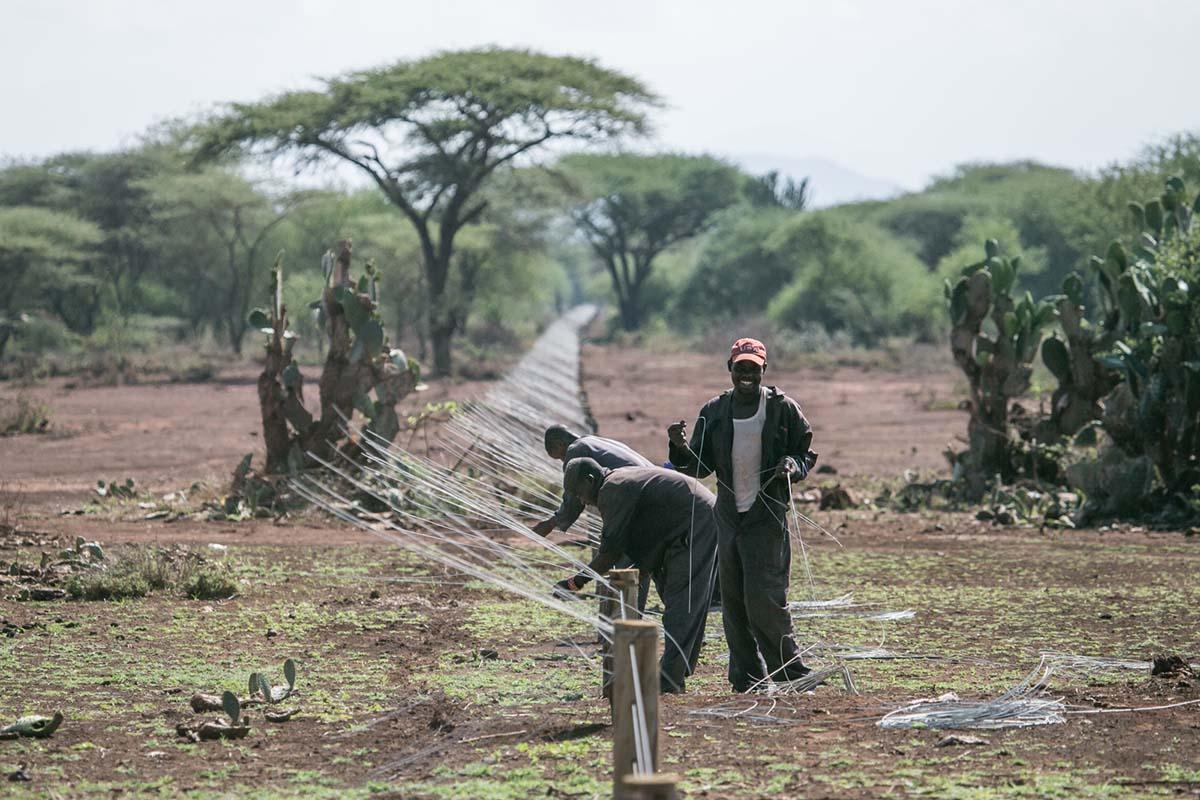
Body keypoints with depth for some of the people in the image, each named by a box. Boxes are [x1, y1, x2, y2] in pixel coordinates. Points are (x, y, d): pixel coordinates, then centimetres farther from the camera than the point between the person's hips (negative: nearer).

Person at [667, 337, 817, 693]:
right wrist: (680, 447, -10)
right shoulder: (714, 411, 8)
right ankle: (746, 675, 12)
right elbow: (699, 466, 10)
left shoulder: (783, 408, -1)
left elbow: (807, 453, 6)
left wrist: (791, 465, -16)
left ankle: (789, 669, 0)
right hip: (728, 516, 4)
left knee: (762, 597, -12)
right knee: (733, 600, 5)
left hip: (767, 515, -4)